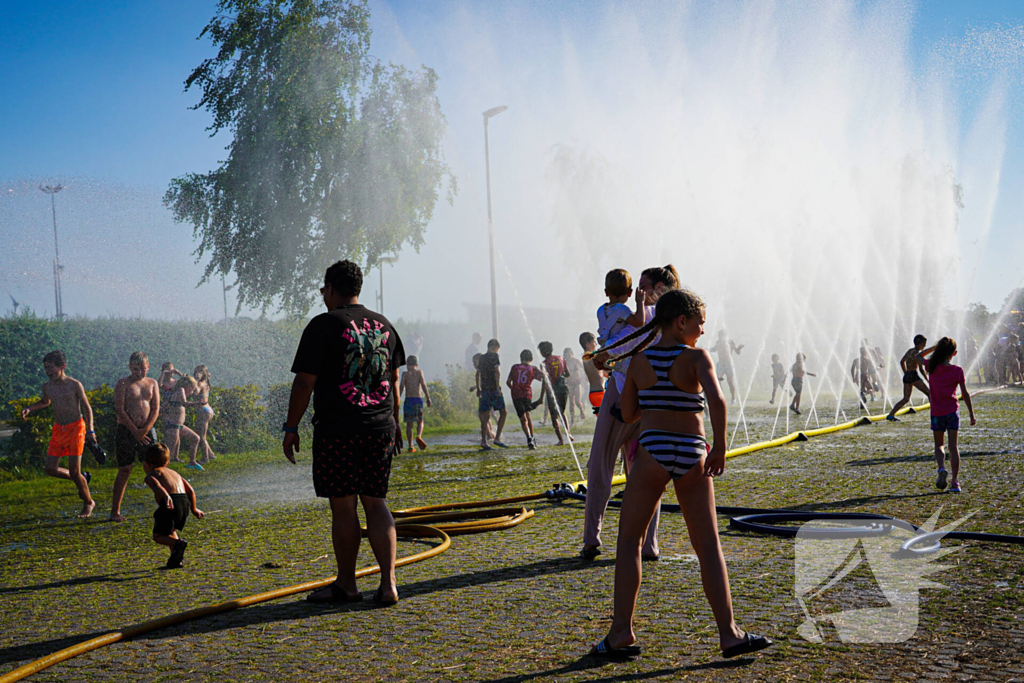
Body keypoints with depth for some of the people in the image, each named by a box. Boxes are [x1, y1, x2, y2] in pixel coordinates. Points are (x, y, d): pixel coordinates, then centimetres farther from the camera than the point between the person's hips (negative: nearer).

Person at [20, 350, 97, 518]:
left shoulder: (74, 385, -12)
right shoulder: (47, 386, 3)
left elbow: (87, 408, -6)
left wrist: (90, 430, -13)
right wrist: (29, 409, 8)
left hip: (75, 428, -6)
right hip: (58, 429, 6)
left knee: (74, 471, -6)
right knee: (51, 469, -1)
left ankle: (88, 503, 14)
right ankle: (83, 478, 24)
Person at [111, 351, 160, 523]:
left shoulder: (152, 383, 10)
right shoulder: (123, 383, -2)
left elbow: (156, 409, 4)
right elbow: (119, 410, -9)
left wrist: (145, 430, -10)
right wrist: (135, 431, -13)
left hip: (147, 430, 3)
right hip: (126, 431, -3)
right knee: (124, 470, -1)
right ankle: (115, 511, 7)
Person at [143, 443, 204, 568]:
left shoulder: (151, 475, 12)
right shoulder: (174, 473, 31)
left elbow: (156, 485, -13)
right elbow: (190, 490, 26)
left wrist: (166, 496, -32)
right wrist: (194, 509, 38)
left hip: (170, 503, -6)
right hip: (185, 503, 6)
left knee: (158, 535, 9)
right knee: (171, 531, 29)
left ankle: (178, 543, -21)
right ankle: (175, 560, 15)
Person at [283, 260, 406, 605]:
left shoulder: (323, 325, -7)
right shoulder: (384, 325, 11)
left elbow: (304, 382, -9)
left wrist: (291, 427, 0)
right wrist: (393, 421, 29)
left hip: (337, 430, -5)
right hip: (380, 428, 5)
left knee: (343, 507, 4)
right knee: (376, 503, 9)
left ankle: (346, 585, 14)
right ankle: (388, 583, 2)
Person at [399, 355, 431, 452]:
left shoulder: (405, 373, 7)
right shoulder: (419, 372, 8)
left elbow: (401, 387, -5)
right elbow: (423, 385, -4)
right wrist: (428, 398, -6)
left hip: (408, 399, 0)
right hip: (418, 399, 0)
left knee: (409, 424, 4)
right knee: (420, 421, 13)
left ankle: (410, 446, -2)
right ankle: (419, 436, -17)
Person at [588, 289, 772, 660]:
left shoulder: (639, 361, 4)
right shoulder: (697, 358, -5)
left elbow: (628, 414, 11)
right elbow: (716, 400, -22)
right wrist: (720, 445, -12)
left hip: (652, 451, 1)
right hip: (692, 454, -1)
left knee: (628, 541, 10)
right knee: (708, 547, 9)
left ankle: (621, 632, 3)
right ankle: (729, 633, 10)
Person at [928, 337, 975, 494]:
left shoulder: (932, 367, -5)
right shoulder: (958, 371, -6)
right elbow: (965, 394, -4)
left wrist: (936, 347, 11)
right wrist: (972, 414, 4)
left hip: (936, 412, 1)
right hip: (952, 411, -1)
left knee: (938, 445, 15)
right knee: (953, 446, 3)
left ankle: (941, 468, -14)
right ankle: (955, 482, -1)